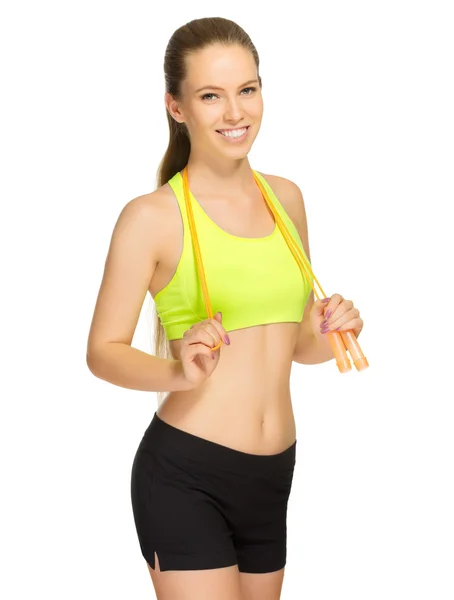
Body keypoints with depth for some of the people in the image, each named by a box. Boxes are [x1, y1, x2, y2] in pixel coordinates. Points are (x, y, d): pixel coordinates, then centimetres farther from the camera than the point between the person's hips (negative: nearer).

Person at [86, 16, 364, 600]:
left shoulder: (287, 198, 10)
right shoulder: (152, 216, -9)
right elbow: (103, 351, -8)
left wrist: (325, 337, -2)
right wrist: (178, 372, -26)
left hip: (272, 477, 6)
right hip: (184, 477, -6)